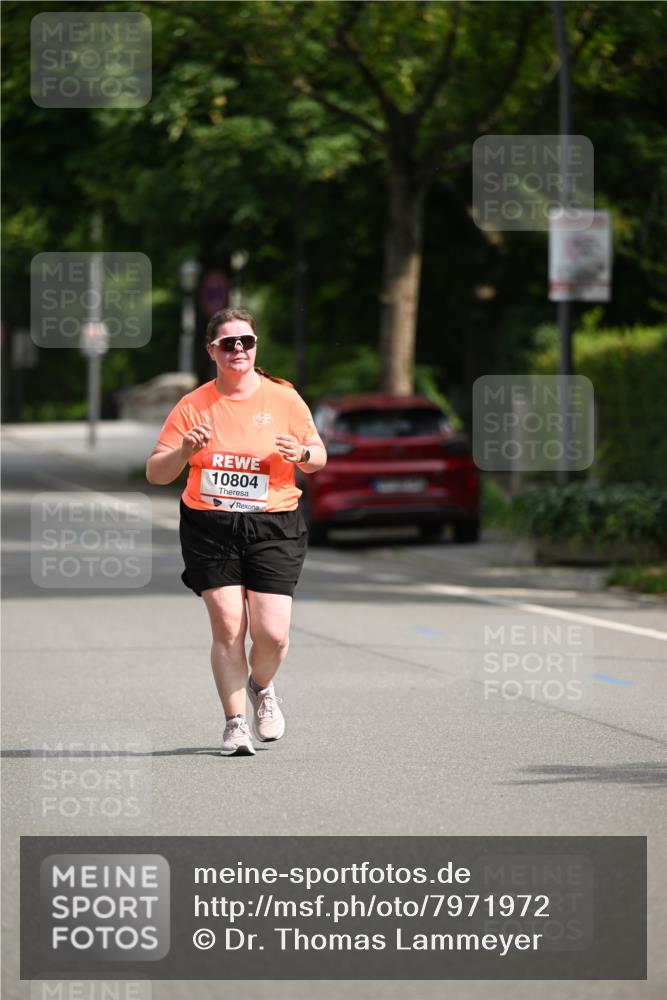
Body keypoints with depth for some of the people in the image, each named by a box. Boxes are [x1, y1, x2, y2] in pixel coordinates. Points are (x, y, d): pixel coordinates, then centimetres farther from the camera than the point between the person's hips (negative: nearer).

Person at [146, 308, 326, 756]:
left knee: (272, 632, -9)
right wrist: (184, 451, -17)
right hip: (209, 528, 0)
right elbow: (155, 474, 3)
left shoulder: (284, 399, 2)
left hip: (273, 526, 0)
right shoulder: (193, 406, 2)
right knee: (227, 627, -8)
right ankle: (235, 722, 6)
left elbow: (319, 455, 13)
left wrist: (301, 454, -11)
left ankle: (262, 687, 25)